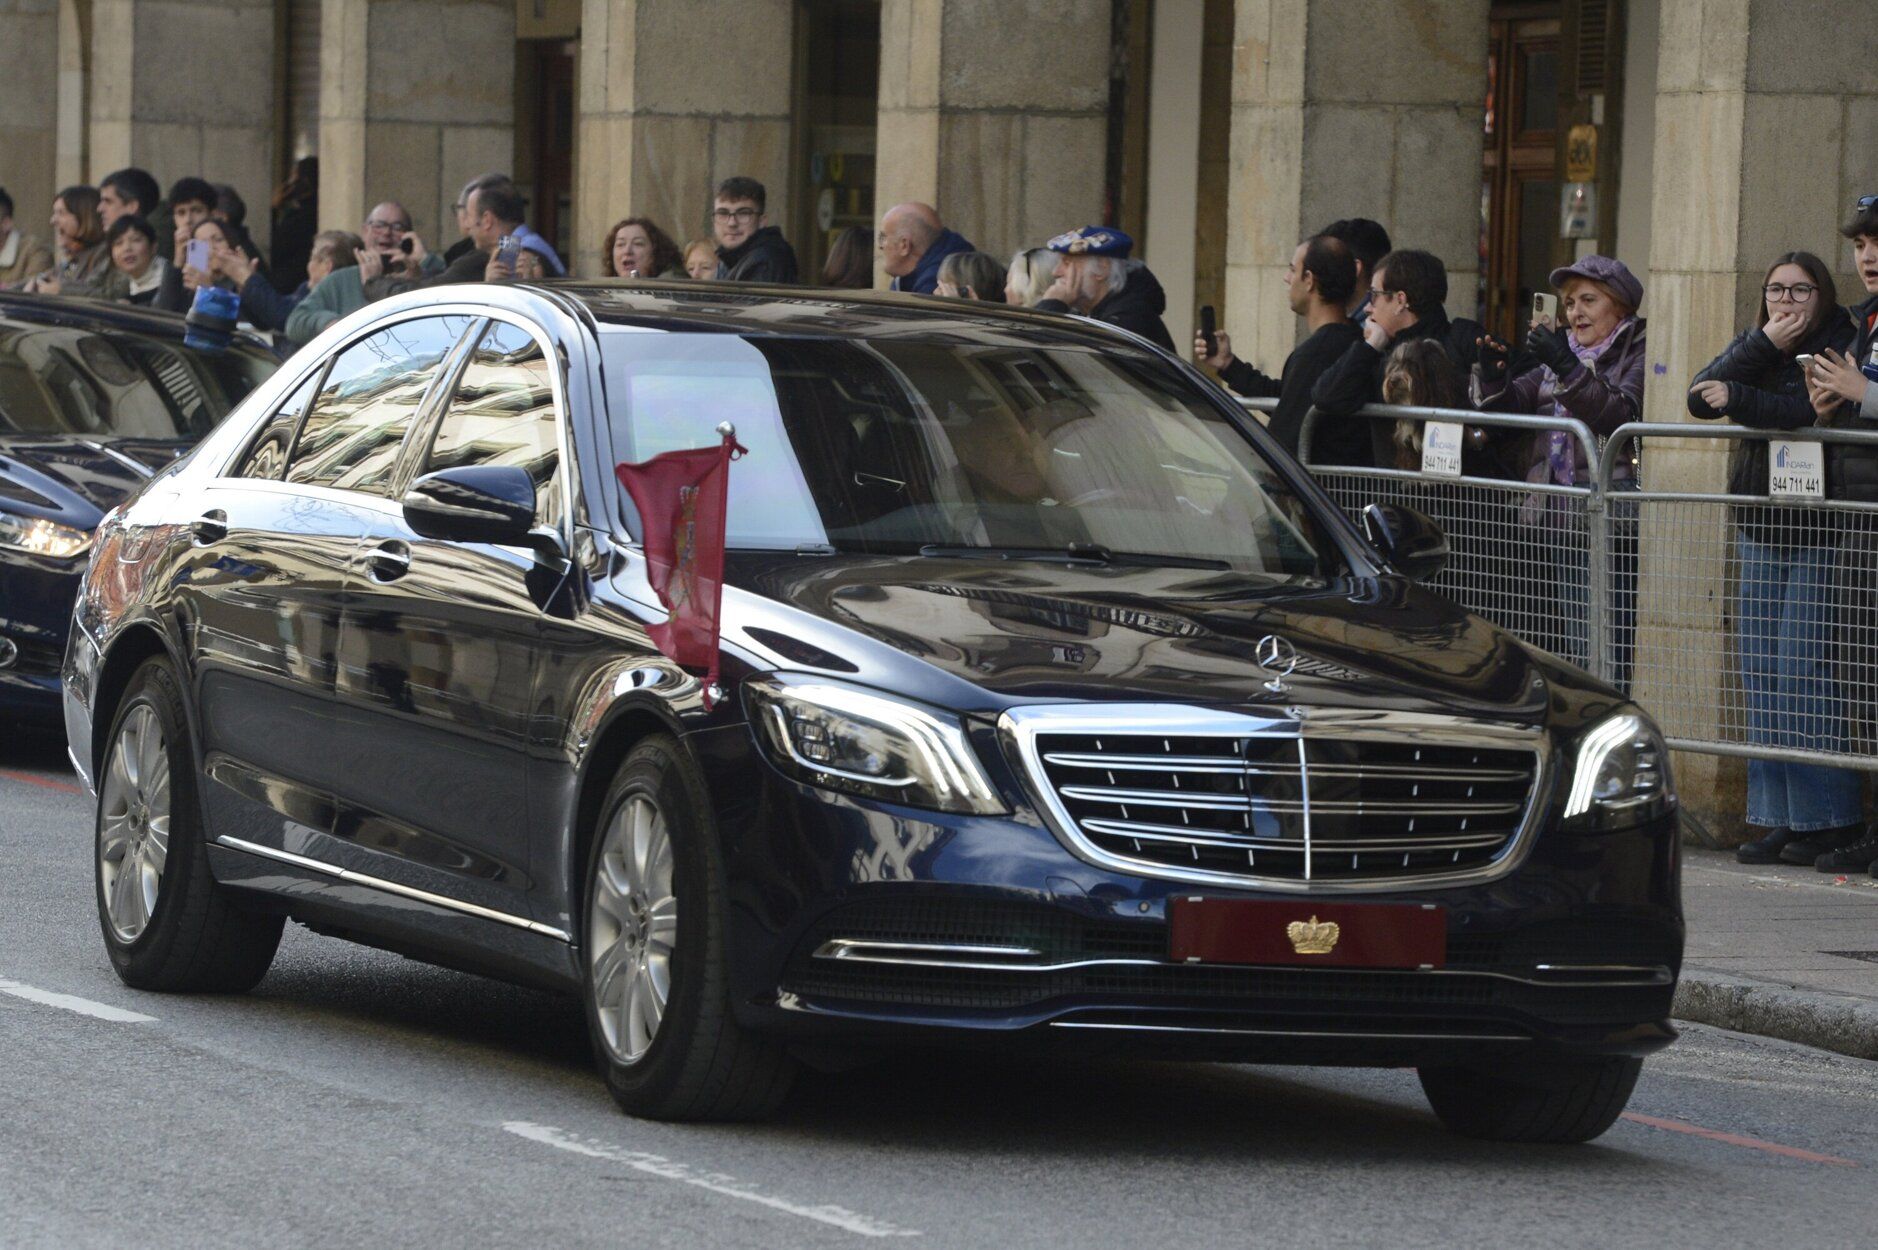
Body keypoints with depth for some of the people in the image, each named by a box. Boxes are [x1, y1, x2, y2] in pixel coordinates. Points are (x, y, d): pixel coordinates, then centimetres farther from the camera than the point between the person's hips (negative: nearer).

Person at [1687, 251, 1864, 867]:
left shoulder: (1840, 344, -6)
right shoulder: (1752, 342, 13)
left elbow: (1815, 413, -22)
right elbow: (1702, 397, -2)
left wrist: (1739, 399, -22)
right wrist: (1762, 347, -10)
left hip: (1819, 533, -6)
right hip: (1760, 527, 6)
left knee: (1802, 671, -10)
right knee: (1762, 672, 4)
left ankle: (1828, 818, -5)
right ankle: (1775, 817, 8)